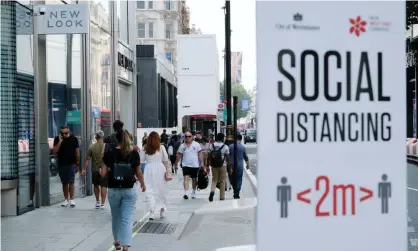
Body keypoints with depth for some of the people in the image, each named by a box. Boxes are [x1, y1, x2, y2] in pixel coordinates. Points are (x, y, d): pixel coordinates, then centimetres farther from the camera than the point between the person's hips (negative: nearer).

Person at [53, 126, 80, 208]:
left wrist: (77, 164, 2)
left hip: (71, 164, -2)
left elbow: (77, 152, 3)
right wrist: (60, 142, -18)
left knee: (71, 182, -8)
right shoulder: (57, 139, 2)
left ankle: (72, 199, -4)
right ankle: (66, 199, 16)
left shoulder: (73, 139, -1)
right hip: (61, 164, 2)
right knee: (64, 183, 9)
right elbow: (55, 150, -6)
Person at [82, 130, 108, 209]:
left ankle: (97, 202, 26)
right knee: (104, 186, 1)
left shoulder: (92, 147, -5)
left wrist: (84, 169, -2)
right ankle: (102, 203, -3)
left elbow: (87, 159, -6)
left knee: (96, 185, 18)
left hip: (95, 169, 2)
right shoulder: (106, 146, -6)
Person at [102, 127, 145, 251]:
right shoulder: (134, 153, -3)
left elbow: (103, 173, -6)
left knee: (116, 217, 19)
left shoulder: (109, 153, -5)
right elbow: (138, 173, 2)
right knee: (127, 218, 0)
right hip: (129, 190, 0)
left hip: (114, 190, 1)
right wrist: (143, 184, 20)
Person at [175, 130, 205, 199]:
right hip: (186, 165, 0)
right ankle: (186, 193, -24)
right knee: (186, 178, -16)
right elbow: (179, 155, 9)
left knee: (194, 179, 12)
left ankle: (193, 193, 29)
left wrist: (202, 163, -7)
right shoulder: (182, 146, 4)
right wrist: (176, 163, 9)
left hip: (195, 165, 0)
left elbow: (200, 154, -2)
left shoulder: (196, 144, -1)